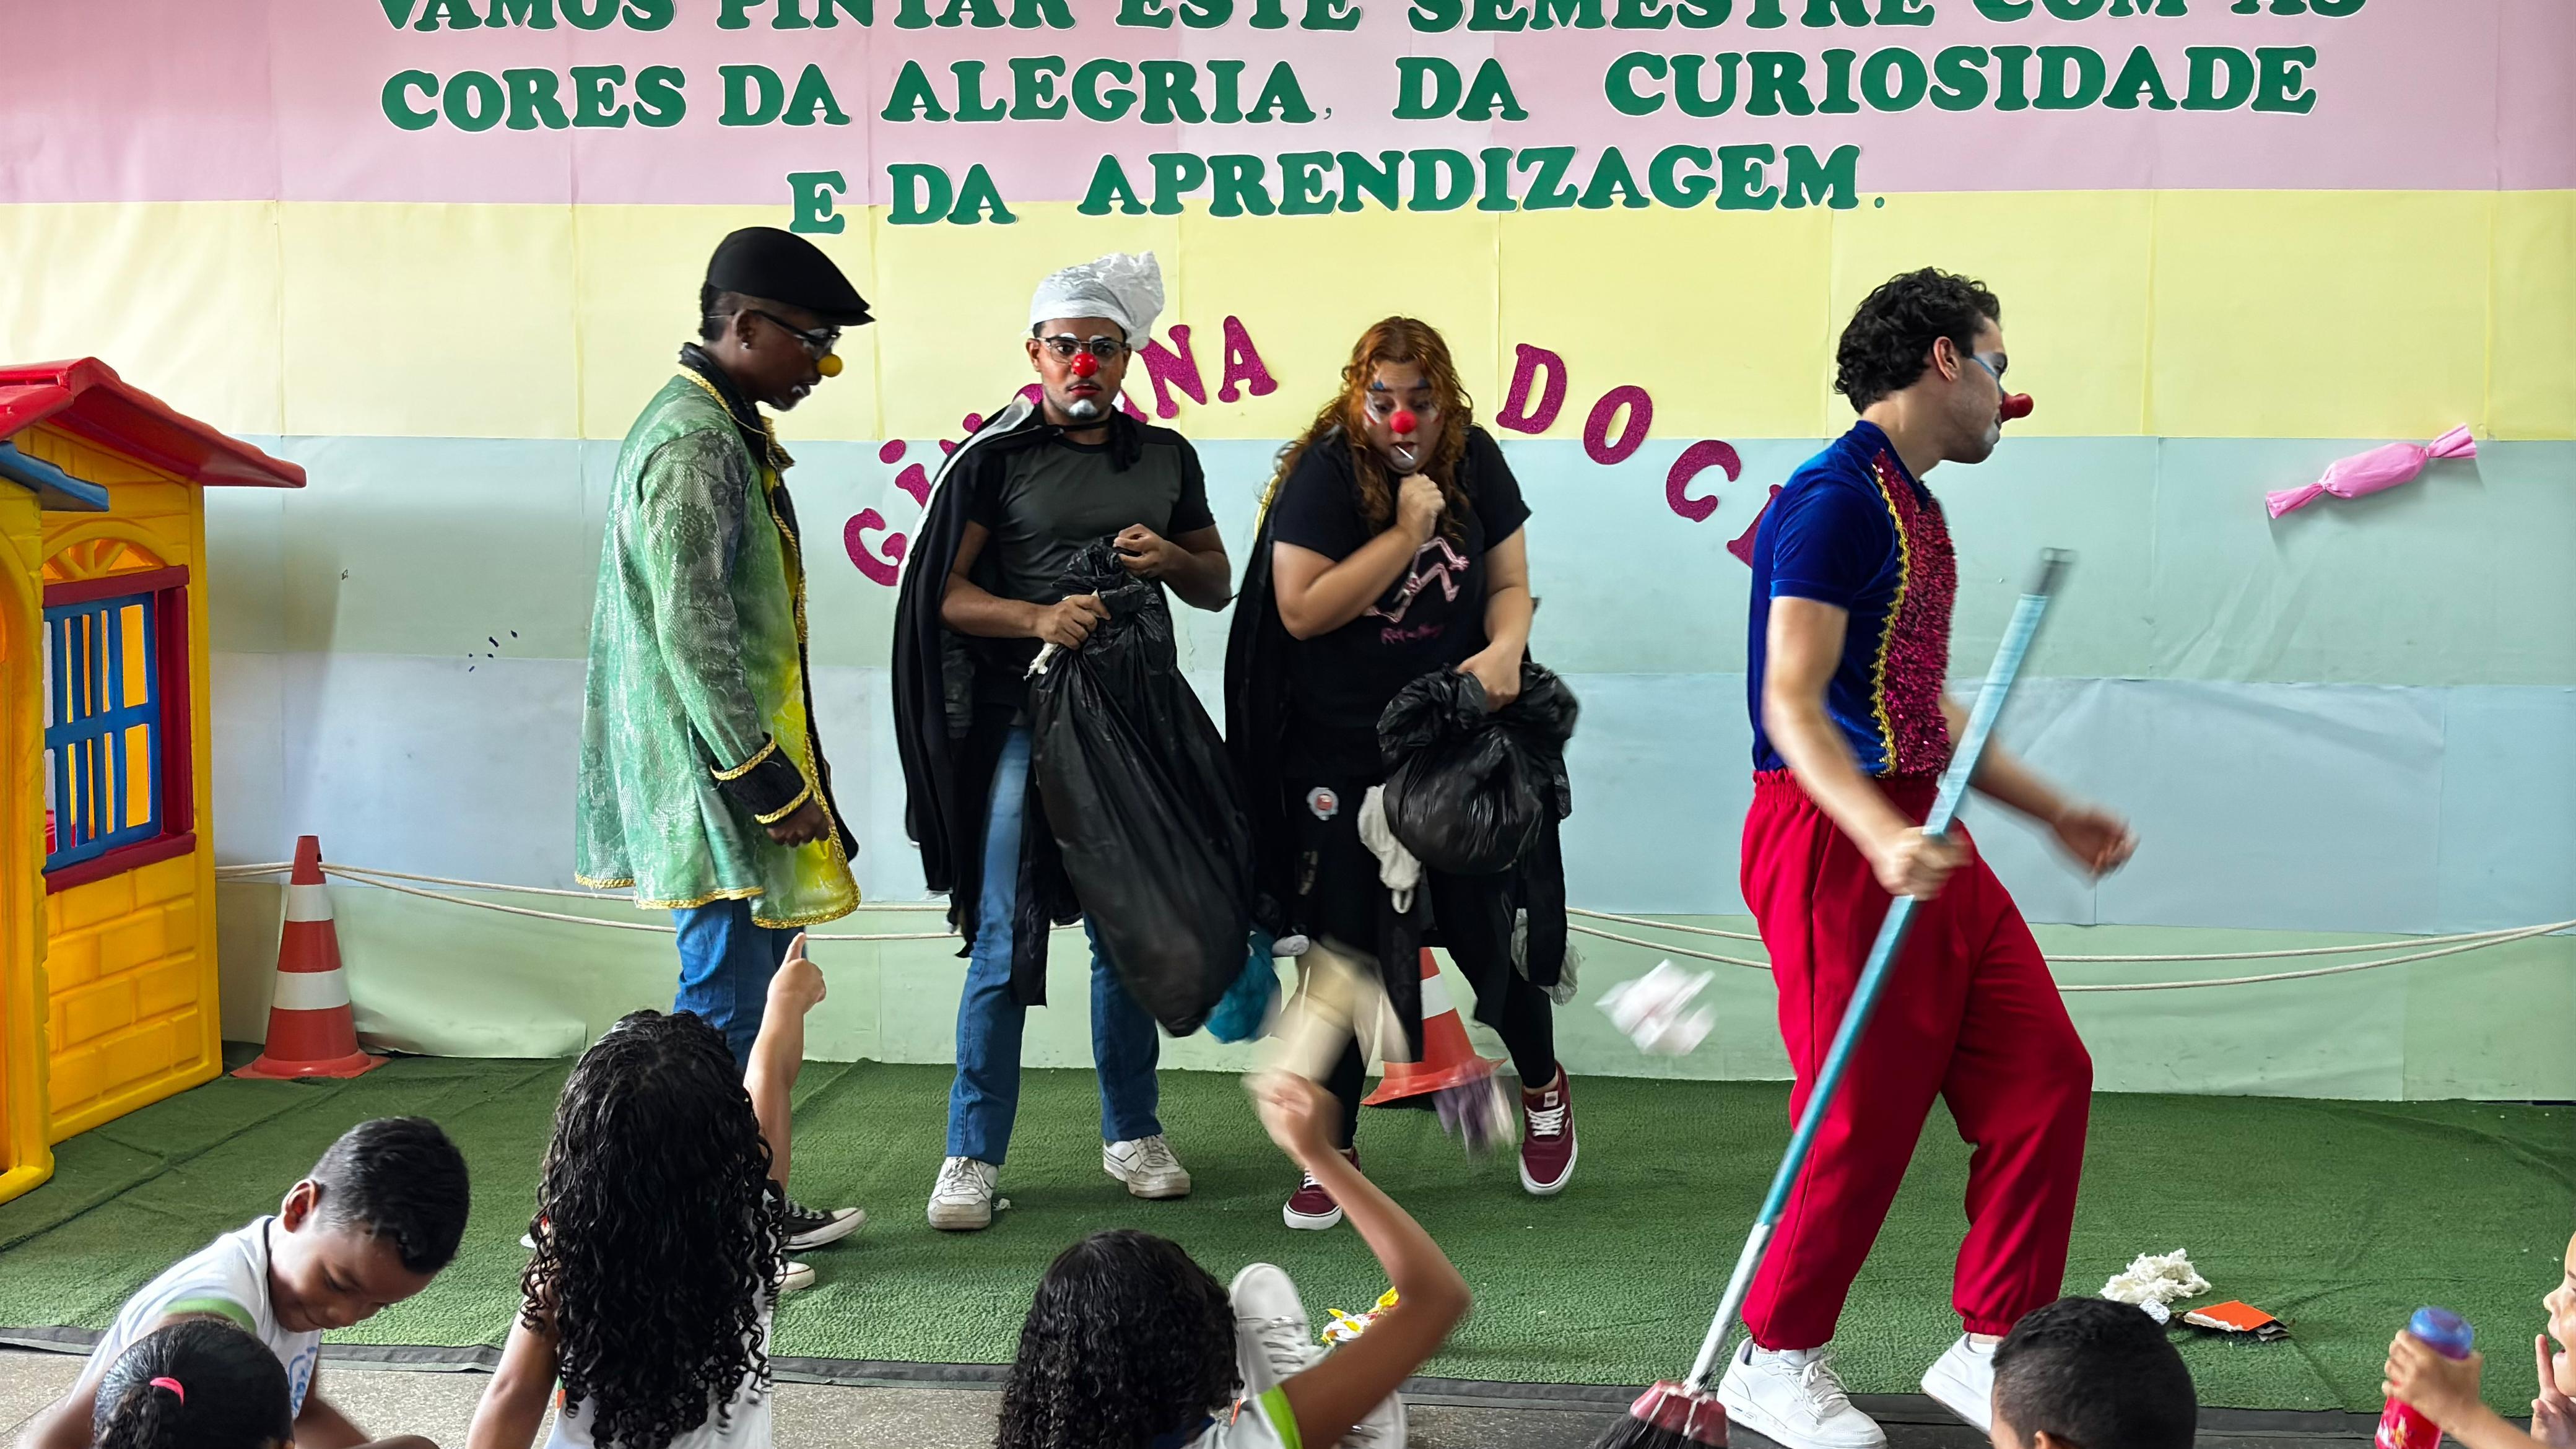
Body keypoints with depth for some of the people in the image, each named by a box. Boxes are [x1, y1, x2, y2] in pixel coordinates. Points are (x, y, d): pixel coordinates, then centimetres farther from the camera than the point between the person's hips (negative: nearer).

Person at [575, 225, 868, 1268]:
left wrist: (789, 773, 22)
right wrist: (770, 783, -20)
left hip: (743, 767, 10)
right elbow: (695, 635, -22)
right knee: (726, 1004, -4)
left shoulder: (724, 431, 16)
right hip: (717, 779, -10)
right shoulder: (693, 447, -18)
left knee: (755, 995, 15)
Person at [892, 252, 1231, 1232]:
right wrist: (1038, 618, -23)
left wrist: (1170, 559, -5)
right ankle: (973, 1157, 4)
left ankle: (1132, 1135, 25)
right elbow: (947, 594, -6)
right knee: (1004, 942, -4)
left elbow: (1217, 585, 17)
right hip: (1025, 718, -4)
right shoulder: (995, 455, -2)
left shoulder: (1165, 458, 11)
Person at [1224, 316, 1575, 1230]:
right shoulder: (1324, 473, -13)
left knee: (1486, 927, 4)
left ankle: (1544, 1088, 33)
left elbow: (1508, 585, 6)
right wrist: (1407, 531, -22)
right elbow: (1301, 610, -20)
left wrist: (1504, 651, -16)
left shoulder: (1474, 461, -1)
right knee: (1344, 948, 2)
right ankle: (1334, 1152, 17)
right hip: (1342, 753, -2)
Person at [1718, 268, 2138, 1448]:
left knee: (2044, 1076, 6)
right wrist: (1883, 837, -35)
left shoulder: (1911, 505, 18)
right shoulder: (1837, 498, -13)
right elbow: (1791, 705, -21)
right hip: (1834, 843, -10)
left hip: (1919, 838, 10)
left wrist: (2053, 812, 24)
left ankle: (1991, 1350, 17)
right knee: (1867, 1118, -4)